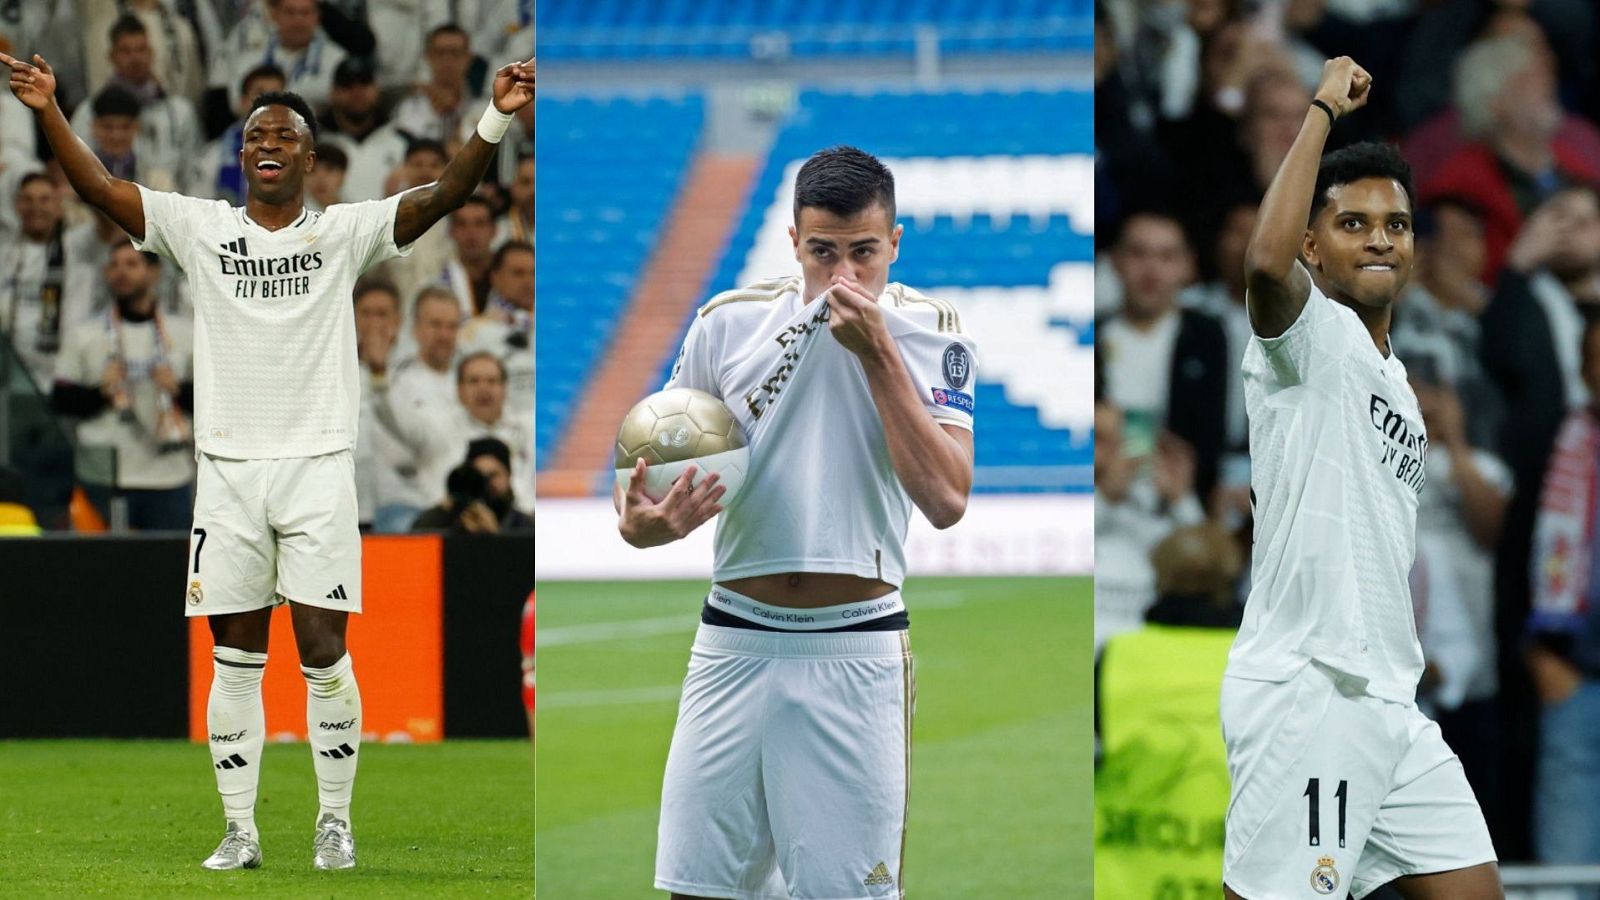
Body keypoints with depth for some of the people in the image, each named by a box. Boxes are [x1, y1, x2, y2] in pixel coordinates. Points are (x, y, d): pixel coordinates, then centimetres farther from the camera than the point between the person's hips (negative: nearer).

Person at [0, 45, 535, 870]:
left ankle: (335, 822, 11)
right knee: (235, 661, 5)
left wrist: (495, 121, -25)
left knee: (324, 654, -3)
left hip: (317, 469, -2)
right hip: (228, 470, 2)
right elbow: (99, 188, -2)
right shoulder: (199, 228, 5)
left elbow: (443, 196, -10)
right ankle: (240, 832, 11)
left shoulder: (344, 233, 2)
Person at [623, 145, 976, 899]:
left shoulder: (928, 332, -3)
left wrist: (876, 354, -18)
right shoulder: (728, 323, 2)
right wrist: (641, 523, -14)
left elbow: (946, 499, -15)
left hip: (855, 654, -2)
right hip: (733, 639, 2)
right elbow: (661, 465, 10)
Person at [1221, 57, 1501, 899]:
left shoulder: (1391, 378, 21)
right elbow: (1267, 260, -30)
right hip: (1302, 694, -9)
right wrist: (1324, 109, -22)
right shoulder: (1310, 337, -6)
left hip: (1387, 698, 9)